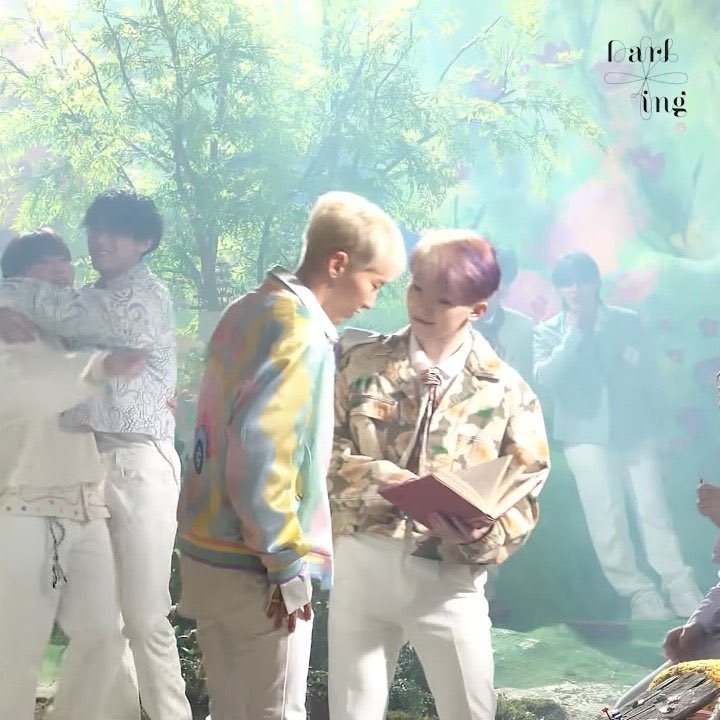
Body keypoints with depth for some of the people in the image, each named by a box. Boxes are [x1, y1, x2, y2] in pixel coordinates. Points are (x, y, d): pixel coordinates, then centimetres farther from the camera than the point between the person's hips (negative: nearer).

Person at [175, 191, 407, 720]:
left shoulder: (248, 310, 10)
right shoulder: (302, 330, -18)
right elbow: (258, 451, -25)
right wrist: (288, 565, -19)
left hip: (207, 553, 9)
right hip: (254, 568, -9)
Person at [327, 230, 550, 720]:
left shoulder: (505, 390, -2)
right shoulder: (363, 363, 2)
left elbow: (526, 492, -3)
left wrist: (480, 537, -22)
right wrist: (374, 477, -20)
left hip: (449, 577, -1)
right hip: (360, 564, 1)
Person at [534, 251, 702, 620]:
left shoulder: (628, 322, 6)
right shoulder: (549, 332, 3)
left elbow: (648, 377, 11)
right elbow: (544, 378, -13)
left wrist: (652, 422, 8)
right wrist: (574, 334, -12)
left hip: (634, 433, 1)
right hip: (586, 436, -1)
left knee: (654, 513, 0)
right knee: (607, 521, -4)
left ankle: (685, 596, 4)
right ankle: (640, 594, 4)